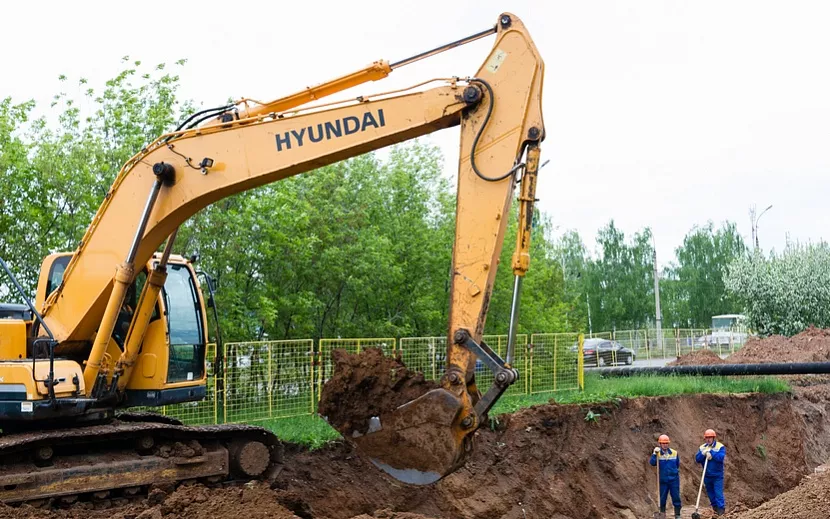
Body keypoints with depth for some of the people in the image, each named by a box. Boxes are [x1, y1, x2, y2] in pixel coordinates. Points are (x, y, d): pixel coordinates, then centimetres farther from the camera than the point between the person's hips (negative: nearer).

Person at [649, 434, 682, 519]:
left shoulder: (674, 453, 2)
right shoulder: (657, 454, -3)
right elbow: (652, 463, -19)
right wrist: (654, 454, -29)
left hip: (674, 479, 1)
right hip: (663, 480, -1)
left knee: (676, 497, 2)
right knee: (662, 498, 6)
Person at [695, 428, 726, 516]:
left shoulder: (720, 446, -7)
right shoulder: (702, 447, 6)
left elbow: (721, 457, -23)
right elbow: (697, 459, -2)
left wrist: (711, 452, -21)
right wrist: (703, 453, -21)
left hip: (717, 475, -5)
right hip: (707, 475, 5)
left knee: (718, 492, -7)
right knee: (710, 492, 14)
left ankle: (721, 508, 0)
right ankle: (715, 507, 28)